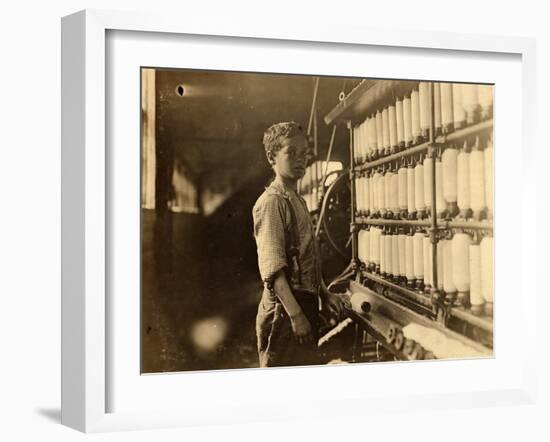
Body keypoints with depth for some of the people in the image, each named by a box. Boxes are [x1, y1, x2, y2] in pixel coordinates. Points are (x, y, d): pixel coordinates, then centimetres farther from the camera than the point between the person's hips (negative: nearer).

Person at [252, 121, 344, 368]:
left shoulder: (297, 201, 17)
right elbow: (273, 268, -21)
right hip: (284, 310, -10)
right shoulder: (272, 202, -13)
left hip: (304, 304, 10)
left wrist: (324, 293, 15)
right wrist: (296, 315, -26)